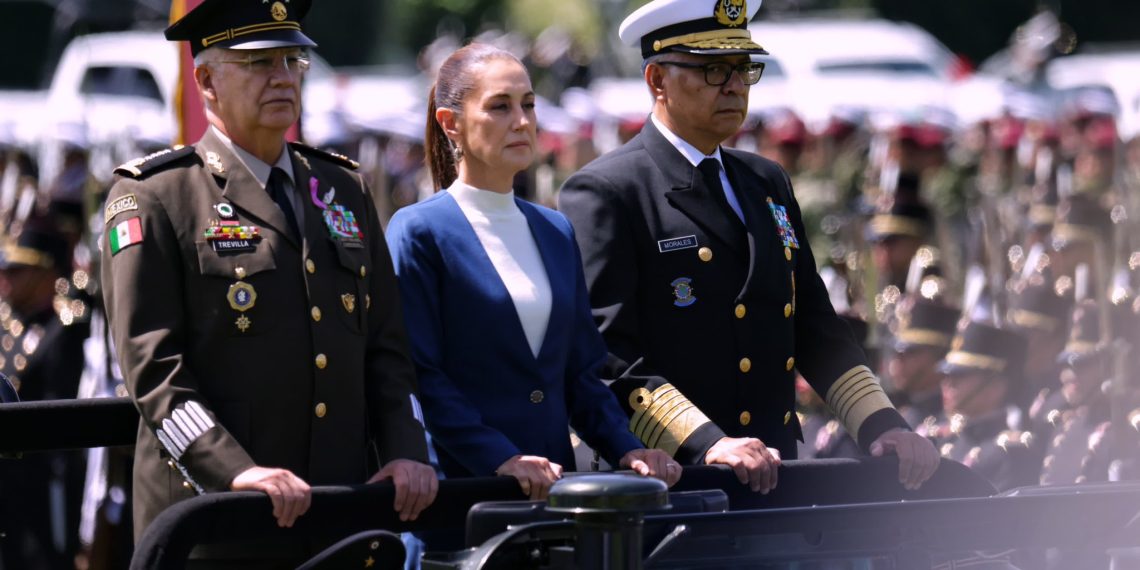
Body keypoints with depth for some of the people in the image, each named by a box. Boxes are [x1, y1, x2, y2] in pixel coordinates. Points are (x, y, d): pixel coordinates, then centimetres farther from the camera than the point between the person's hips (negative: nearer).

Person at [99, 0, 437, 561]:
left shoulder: (344, 189, 18)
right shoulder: (152, 199, -1)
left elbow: (385, 344, 18)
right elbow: (152, 364, -10)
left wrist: (405, 450, 0)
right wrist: (236, 473, -22)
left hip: (344, 510, 5)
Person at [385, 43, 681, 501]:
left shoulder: (556, 232, 15)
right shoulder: (419, 232, -4)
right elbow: (417, 377, -11)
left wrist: (626, 450, 0)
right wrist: (500, 459, -21)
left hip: (554, 480, 5)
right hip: (460, 485, -5)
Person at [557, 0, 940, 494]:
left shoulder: (768, 184, 20)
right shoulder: (602, 194, -4)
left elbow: (815, 325, 22)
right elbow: (607, 355, -14)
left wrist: (881, 425, 7)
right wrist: (706, 444, -24)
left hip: (773, 480, 6)